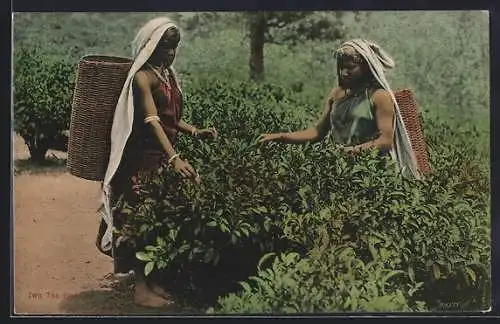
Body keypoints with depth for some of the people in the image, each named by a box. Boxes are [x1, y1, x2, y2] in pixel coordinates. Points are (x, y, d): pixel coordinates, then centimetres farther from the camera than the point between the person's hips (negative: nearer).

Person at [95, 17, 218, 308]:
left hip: (164, 156, 8)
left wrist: (196, 132, 4)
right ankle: (141, 287, 5)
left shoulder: (169, 74, 12)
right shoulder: (143, 77, -14)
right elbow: (152, 120, -27)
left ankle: (151, 280, 22)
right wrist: (174, 158, -38)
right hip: (143, 158, -8)